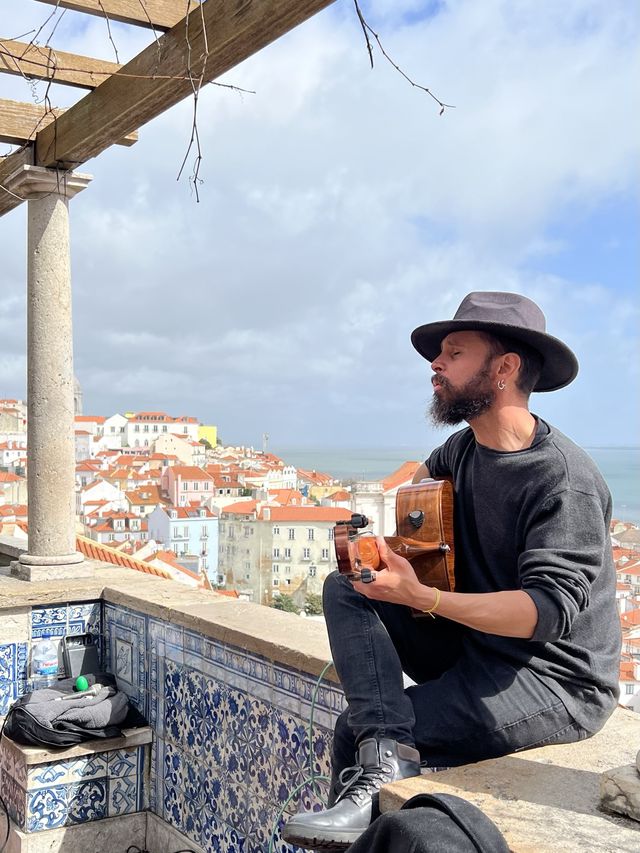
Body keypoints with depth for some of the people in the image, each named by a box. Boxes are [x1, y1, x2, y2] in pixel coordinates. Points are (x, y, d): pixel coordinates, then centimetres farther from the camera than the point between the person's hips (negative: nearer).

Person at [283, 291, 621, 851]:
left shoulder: (564, 480, -21)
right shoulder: (465, 448, 5)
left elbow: (551, 608, -29)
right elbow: (429, 471, 30)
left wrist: (420, 596, -38)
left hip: (558, 683, -9)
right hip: (471, 646, 9)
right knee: (345, 590, -10)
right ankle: (386, 746, -27)